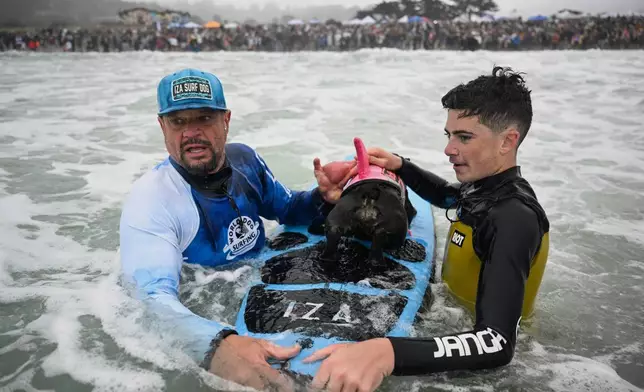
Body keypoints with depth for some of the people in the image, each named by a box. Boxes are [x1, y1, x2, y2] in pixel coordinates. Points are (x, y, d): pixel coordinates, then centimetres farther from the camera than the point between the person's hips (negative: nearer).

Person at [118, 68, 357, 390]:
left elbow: (287, 209, 13)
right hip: (203, 321, -3)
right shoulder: (150, 200, -22)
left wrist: (322, 197, -10)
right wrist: (217, 344, -56)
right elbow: (153, 300, -36)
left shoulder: (244, 159, -4)